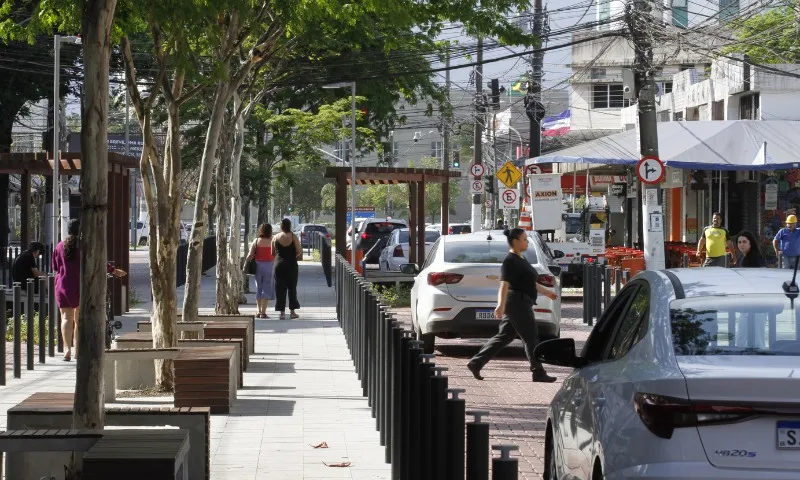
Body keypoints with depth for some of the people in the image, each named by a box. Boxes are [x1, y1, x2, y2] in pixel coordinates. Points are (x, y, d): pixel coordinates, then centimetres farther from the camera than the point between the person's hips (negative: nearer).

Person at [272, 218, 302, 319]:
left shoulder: (275, 237, 0)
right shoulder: (293, 237, -5)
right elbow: (299, 252, -8)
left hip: (279, 265, 1)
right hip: (291, 264, -1)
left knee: (280, 288, 4)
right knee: (292, 288, 9)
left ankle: (282, 312, 1)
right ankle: (292, 311, 10)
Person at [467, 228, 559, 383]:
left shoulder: (520, 259, 17)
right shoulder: (510, 261, -14)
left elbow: (530, 282, 30)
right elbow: (504, 284, -25)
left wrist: (546, 292, 37)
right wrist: (501, 305, -34)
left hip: (519, 304, 10)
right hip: (517, 302, -10)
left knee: (504, 337, 10)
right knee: (531, 338, -5)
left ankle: (476, 363, 10)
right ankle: (538, 373, 0)